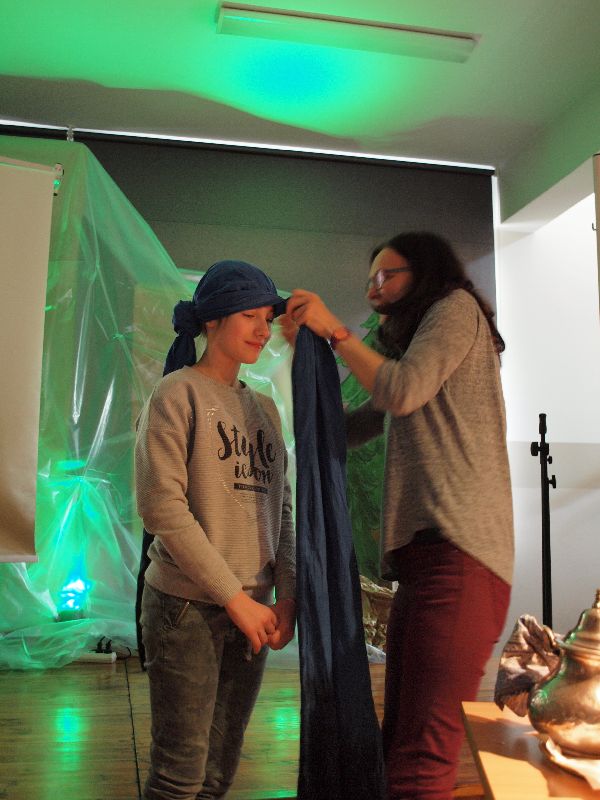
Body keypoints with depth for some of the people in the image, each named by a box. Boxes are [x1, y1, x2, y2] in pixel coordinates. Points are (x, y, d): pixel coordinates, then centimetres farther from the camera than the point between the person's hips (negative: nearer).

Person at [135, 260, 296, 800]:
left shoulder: (264, 408, 14)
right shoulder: (177, 394, -5)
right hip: (188, 606, -6)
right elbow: (162, 506, -14)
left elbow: (280, 507, 12)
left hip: (251, 608, 6)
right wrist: (234, 597, -15)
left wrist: (287, 593, -2)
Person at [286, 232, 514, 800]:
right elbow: (346, 429, 27)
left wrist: (334, 329, 0)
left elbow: (403, 391, -11)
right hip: (419, 551, 10)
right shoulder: (410, 338, 31)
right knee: (396, 747, 12)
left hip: (459, 549, -10)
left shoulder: (456, 306, 6)